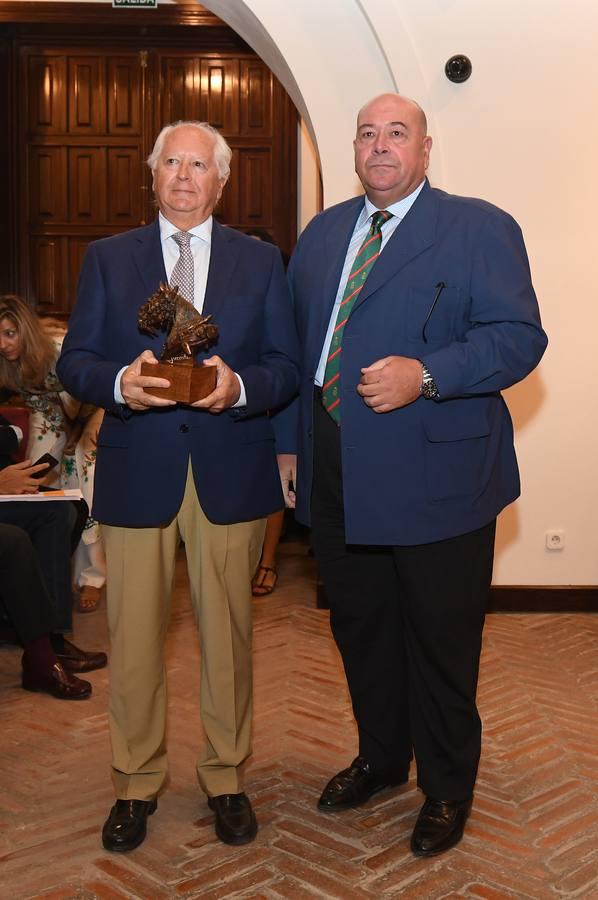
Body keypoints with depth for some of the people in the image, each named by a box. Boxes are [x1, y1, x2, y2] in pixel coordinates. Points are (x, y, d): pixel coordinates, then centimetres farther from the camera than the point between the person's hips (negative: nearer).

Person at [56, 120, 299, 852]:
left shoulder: (261, 262, 9)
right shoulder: (107, 258, 9)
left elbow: (287, 366, 3)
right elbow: (74, 362, 3)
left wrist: (238, 385, -19)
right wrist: (119, 382, -19)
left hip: (230, 469, 0)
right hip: (136, 470, 0)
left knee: (227, 631, 9)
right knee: (133, 634, 7)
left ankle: (227, 779, 26)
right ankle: (135, 783, 25)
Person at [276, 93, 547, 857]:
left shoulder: (480, 228, -3)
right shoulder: (320, 234, 14)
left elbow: (519, 337, -12)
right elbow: (294, 344, 16)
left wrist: (424, 375, -25)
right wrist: (289, 443, 12)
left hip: (436, 479, -5)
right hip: (337, 480, 6)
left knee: (441, 643, 8)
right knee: (360, 630, 18)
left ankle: (446, 789, 29)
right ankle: (380, 757, 40)